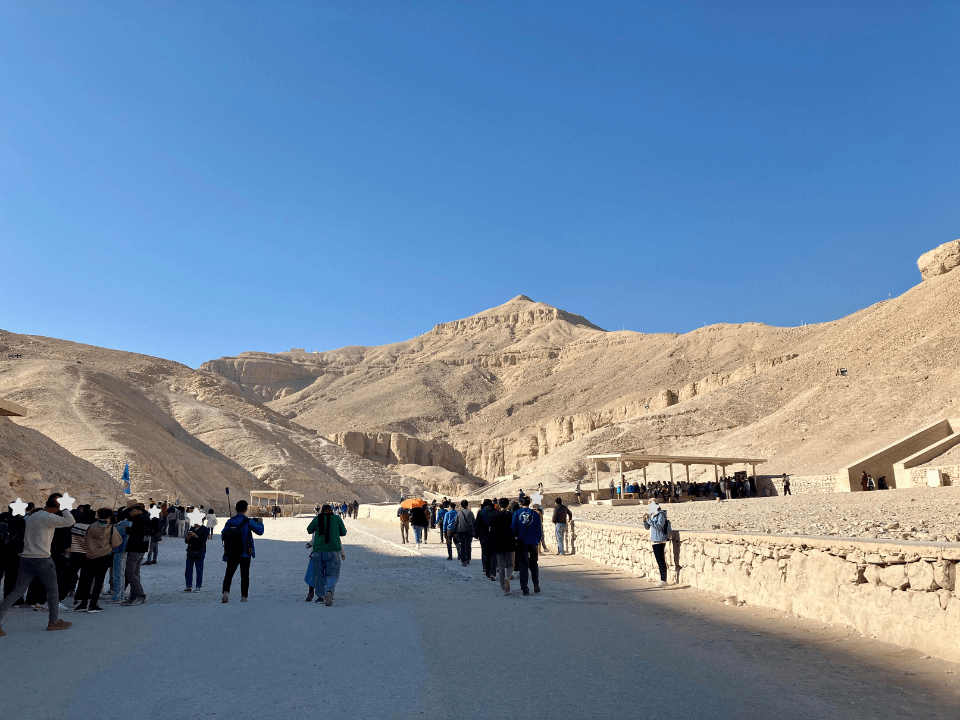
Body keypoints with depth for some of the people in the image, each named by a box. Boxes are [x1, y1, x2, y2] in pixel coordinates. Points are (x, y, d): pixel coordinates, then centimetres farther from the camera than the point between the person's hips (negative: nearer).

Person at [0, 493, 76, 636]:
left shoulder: (32, 517, 15)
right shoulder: (49, 517, -13)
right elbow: (70, 522, -19)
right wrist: (64, 507, -12)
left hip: (25, 558, 8)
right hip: (42, 560, -8)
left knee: (18, 591, 9)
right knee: (53, 589, 7)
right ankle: (53, 621, 15)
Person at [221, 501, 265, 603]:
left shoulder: (229, 522, 4)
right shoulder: (248, 521, -8)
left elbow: (223, 536, 10)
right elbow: (260, 531, 1)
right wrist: (259, 523, 20)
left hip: (231, 554, 3)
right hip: (245, 553, -2)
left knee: (229, 574, 6)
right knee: (244, 575, 7)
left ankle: (226, 592, -17)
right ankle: (243, 597, 6)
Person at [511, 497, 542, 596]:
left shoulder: (516, 513, -3)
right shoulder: (535, 514, -2)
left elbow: (513, 527, -7)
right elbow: (539, 530, 1)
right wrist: (538, 541, 13)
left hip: (521, 542, 0)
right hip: (533, 542, 1)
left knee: (523, 564, 6)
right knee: (534, 563, 17)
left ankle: (524, 588, 1)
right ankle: (536, 585, 13)